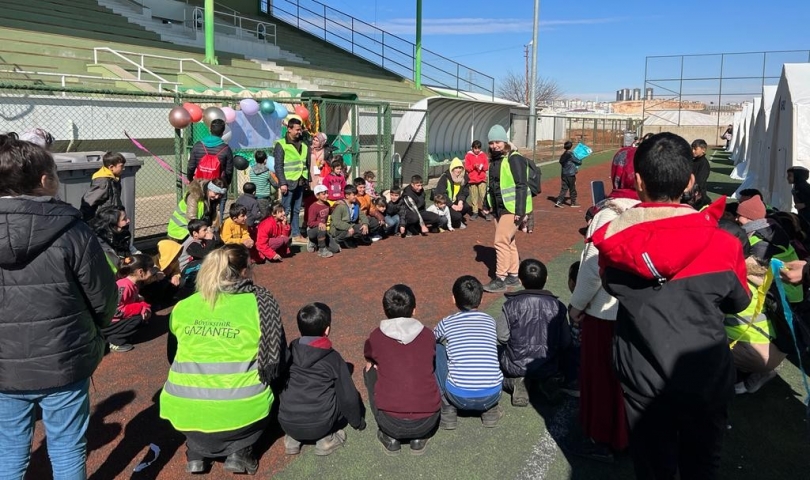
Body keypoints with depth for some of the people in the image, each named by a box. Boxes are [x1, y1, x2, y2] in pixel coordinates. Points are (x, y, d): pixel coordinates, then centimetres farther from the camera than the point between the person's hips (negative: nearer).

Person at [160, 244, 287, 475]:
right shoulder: (261, 302, -4)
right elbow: (275, 359, 1)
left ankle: (196, 454, 19)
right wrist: (265, 378, 23)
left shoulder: (182, 307, 6)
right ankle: (239, 452, 9)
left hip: (184, 412, 3)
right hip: (239, 413, -3)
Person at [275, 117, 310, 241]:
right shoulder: (281, 144, -3)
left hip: (300, 183, 5)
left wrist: (307, 180, 12)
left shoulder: (303, 145, 15)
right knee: (286, 210, -4)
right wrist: (282, 183, -14)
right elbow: (278, 166, -8)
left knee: (296, 210, 10)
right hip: (289, 182, -5)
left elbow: (307, 164, 19)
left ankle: (296, 233, 15)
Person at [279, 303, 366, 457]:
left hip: (286, 423, 3)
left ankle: (292, 438, 15)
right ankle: (326, 439, 7)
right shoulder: (333, 358, -5)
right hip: (319, 426, -3)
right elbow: (348, 397, 0)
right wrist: (358, 422, 19)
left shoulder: (290, 352, 2)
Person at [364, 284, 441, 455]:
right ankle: (419, 438, 18)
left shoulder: (376, 337, 4)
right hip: (427, 423, 2)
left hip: (391, 423, -1)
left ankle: (390, 437, 17)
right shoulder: (428, 335, 7)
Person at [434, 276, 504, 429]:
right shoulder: (491, 322, 11)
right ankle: (491, 409, 23)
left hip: (459, 397, -3)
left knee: (437, 350, 18)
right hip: (491, 396, 3)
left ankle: (448, 410, 17)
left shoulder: (447, 323, 4)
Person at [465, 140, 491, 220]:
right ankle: (475, 212, 14)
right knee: (473, 196, 4)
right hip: (472, 180, 0)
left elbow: (487, 166, 6)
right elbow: (466, 167, -3)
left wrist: (482, 167, -15)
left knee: (483, 195, -7)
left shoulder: (483, 155, 7)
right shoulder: (468, 156, 2)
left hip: (482, 179, 0)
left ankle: (485, 211, -2)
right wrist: (474, 166, -18)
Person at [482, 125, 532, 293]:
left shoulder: (514, 159, -15)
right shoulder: (494, 161, 11)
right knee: (509, 242, 14)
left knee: (501, 241, -10)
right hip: (500, 208, 9)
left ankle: (500, 280, -4)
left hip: (512, 208, -9)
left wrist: (520, 211, -23)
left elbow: (521, 186, -19)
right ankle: (513, 276, 24)